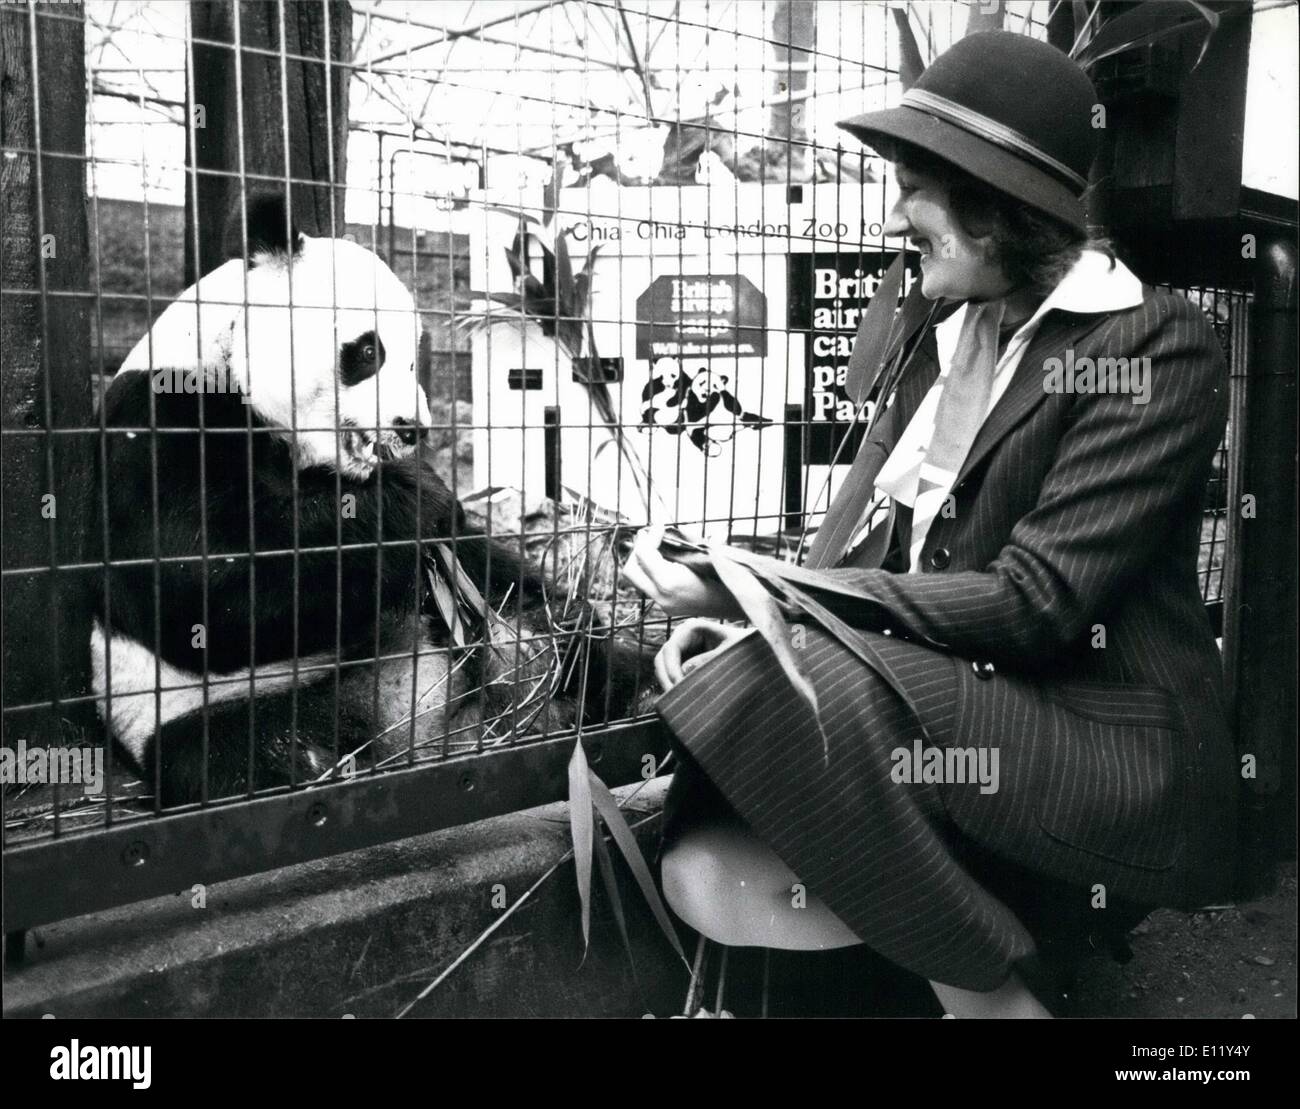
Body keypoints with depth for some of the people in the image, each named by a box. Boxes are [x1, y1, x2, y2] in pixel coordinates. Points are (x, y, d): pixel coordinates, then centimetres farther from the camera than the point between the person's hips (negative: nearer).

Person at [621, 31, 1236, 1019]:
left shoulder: (1157, 344, -10)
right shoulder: (930, 334, 13)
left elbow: (1034, 601, -18)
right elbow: (857, 543, 6)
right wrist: (735, 615, -16)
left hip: (1109, 753, -6)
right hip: (955, 715, 6)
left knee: (788, 678, -30)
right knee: (707, 877, -17)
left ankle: (992, 991, -10)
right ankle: (996, 932, 1)